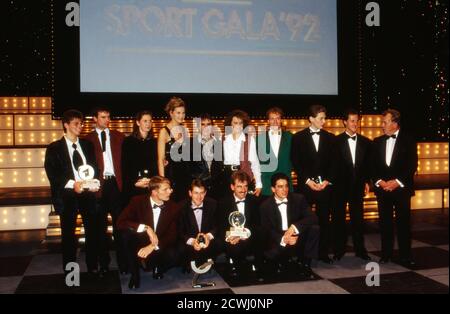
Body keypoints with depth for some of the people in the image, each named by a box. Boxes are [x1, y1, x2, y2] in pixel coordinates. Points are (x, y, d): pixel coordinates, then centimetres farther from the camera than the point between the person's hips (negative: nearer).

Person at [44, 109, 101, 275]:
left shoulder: (87, 144, 12)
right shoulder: (54, 148, 0)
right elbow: (52, 173, -8)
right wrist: (72, 184, -20)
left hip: (88, 193, 3)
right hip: (67, 195, -3)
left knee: (92, 231, 6)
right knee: (68, 234, 6)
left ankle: (93, 267, 20)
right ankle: (69, 270, 19)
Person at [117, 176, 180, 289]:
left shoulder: (173, 208, -7)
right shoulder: (138, 201, -11)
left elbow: (172, 236, -12)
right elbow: (121, 222, -22)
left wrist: (153, 246, -29)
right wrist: (146, 228, -33)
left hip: (160, 249, 1)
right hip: (139, 246, 0)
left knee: (173, 256, -31)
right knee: (127, 232, -30)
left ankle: (157, 268, 8)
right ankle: (134, 273, -10)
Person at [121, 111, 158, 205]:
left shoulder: (154, 142, 12)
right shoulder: (128, 141, 2)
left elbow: (156, 165, 12)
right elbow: (124, 166, -1)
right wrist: (135, 183, -11)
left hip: (151, 186, 3)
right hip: (132, 187, -3)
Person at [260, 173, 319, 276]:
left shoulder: (299, 199, -2)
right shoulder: (265, 206, -3)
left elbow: (313, 218, -12)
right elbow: (267, 230, -7)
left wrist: (294, 227, -28)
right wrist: (282, 239, -26)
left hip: (299, 240, 2)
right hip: (278, 242, -1)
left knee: (314, 229, -25)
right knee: (270, 253, -33)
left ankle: (304, 262, -4)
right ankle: (283, 261, 6)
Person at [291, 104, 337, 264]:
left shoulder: (330, 138, 10)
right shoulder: (298, 137, 3)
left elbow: (333, 163, 8)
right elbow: (296, 163, -2)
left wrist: (327, 180, -4)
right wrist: (308, 181, -9)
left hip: (325, 185, 2)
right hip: (305, 185, -2)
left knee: (324, 220, 4)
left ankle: (323, 252, 13)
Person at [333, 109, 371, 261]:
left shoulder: (365, 142, 8)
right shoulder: (336, 141, -3)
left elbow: (368, 164, 11)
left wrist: (367, 181, 4)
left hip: (358, 186, 2)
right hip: (340, 186, -2)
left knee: (358, 218, 7)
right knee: (339, 218, 6)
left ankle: (360, 249, 18)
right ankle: (339, 250, 15)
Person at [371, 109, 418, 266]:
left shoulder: (408, 140, 0)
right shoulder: (377, 141, 11)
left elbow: (412, 165, -5)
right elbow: (373, 165, 9)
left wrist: (397, 182, -13)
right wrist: (379, 181, -6)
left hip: (401, 188, -3)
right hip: (382, 188, 3)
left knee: (403, 223, 0)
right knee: (385, 223, 6)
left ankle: (406, 256, 8)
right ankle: (386, 254, 16)